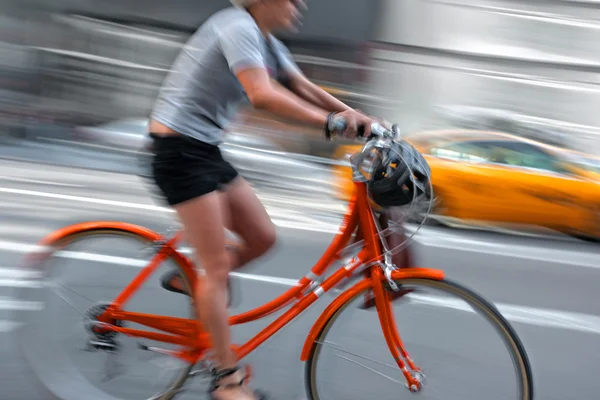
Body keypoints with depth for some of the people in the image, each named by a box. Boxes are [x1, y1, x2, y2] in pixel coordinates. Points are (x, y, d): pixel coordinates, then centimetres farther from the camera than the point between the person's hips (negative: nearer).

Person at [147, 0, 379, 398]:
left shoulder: (267, 43, 13)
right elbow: (262, 94, -31)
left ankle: (188, 279, 26)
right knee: (218, 266, -7)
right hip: (180, 150, -9)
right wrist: (329, 121, -32)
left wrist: (360, 118, -1)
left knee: (262, 237, 7)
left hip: (205, 150, 10)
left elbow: (305, 88, 9)